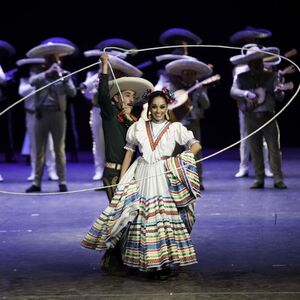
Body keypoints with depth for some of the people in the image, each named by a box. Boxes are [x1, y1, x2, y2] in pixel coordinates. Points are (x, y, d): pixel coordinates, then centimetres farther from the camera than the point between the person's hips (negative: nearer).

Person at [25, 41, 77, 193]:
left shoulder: (64, 74, 6)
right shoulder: (39, 75, 7)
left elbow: (72, 93, -6)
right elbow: (32, 81, -16)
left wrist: (64, 79, -19)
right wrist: (47, 73, -26)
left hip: (58, 115, -1)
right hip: (41, 115, 1)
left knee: (59, 149, 1)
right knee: (40, 150, 5)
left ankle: (62, 182, 4)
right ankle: (37, 183, 9)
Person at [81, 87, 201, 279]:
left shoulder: (175, 128, 8)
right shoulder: (139, 127, 12)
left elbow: (196, 145, 2)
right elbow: (129, 152, 13)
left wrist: (180, 160, -13)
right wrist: (122, 180, 6)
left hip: (164, 178, -1)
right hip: (142, 177, 2)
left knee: (165, 217, -8)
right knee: (143, 218, -3)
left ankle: (165, 262, -3)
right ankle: (149, 263, 3)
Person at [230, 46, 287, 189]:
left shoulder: (271, 76, 3)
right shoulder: (241, 78, 3)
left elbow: (280, 98, 0)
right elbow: (233, 91, -13)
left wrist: (278, 93, -23)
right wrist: (246, 93, -30)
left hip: (269, 116, 0)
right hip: (251, 117, 1)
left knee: (274, 148, -3)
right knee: (255, 150, 5)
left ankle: (278, 179, -1)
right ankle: (259, 179, 12)